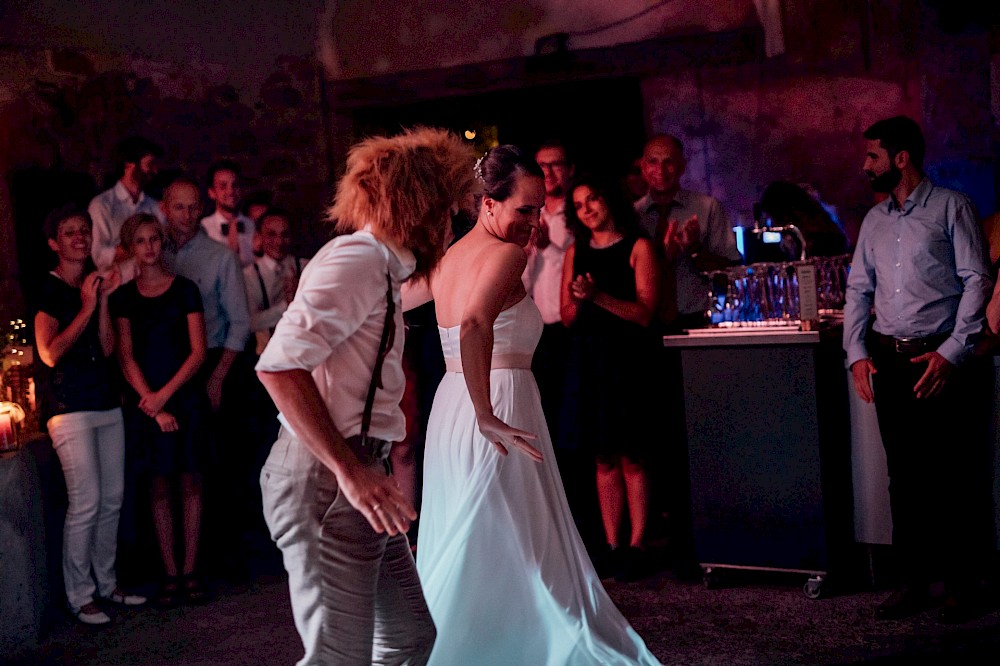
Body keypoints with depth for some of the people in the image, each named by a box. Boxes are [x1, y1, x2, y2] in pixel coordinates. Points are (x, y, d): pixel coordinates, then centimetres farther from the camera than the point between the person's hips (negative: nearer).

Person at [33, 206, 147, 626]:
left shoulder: (94, 285, 15)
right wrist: (87, 308, -13)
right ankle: (80, 596, 0)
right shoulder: (48, 289, -4)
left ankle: (106, 583, 18)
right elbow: (50, 353, -14)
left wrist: (104, 300, -4)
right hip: (69, 409, -7)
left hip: (107, 403, 7)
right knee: (85, 502, -10)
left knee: (112, 499, 8)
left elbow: (107, 349, 6)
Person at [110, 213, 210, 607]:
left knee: (190, 482, 1)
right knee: (160, 485, 2)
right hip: (148, 401, 1)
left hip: (186, 397, -1)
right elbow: (126, 358, 2)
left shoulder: (184, 289, 4)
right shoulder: (123, 297, 7)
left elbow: (198, 352, -1)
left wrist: (166, 394, -10)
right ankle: (170, 574, 8)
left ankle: (190, 571, 8)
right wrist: (153, 405, -8)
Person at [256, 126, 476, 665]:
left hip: (354, 473, 10)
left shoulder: (381, 267, 18)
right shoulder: (358, 259, -13)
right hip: (326, 478, -10)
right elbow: (279, 365, -25)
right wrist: (350, 472, -27)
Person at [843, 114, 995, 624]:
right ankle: (913, 579, 15)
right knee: (904, 475, 7)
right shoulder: (875, 220, 16)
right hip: (888, 362, 5)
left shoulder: (951, 207, -1)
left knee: (954, 475, -1)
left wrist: (952, 352, -13)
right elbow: (858, 289, 17)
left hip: (940, 359, -5)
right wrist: (857, 354, 5)